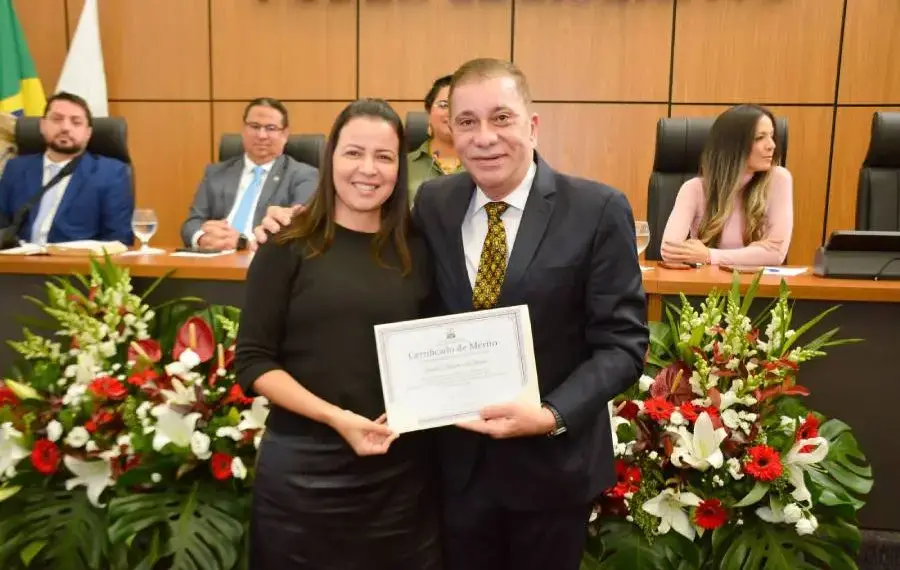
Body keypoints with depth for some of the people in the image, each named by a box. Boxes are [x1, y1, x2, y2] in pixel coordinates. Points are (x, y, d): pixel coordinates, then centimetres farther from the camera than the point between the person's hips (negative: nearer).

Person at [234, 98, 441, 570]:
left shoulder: (416, 251, 3)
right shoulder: (289, 247, -5)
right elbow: (253, 361, -7)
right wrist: (336, 417, -17)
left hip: (400, 470, 3)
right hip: (302, 469, -2)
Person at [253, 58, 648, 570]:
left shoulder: (598, 211, -11)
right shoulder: (433, 203, -1)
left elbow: (622, 341, -11)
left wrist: (553, 415, -25)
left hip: (552, 464, -2)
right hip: (457, 462, 3)